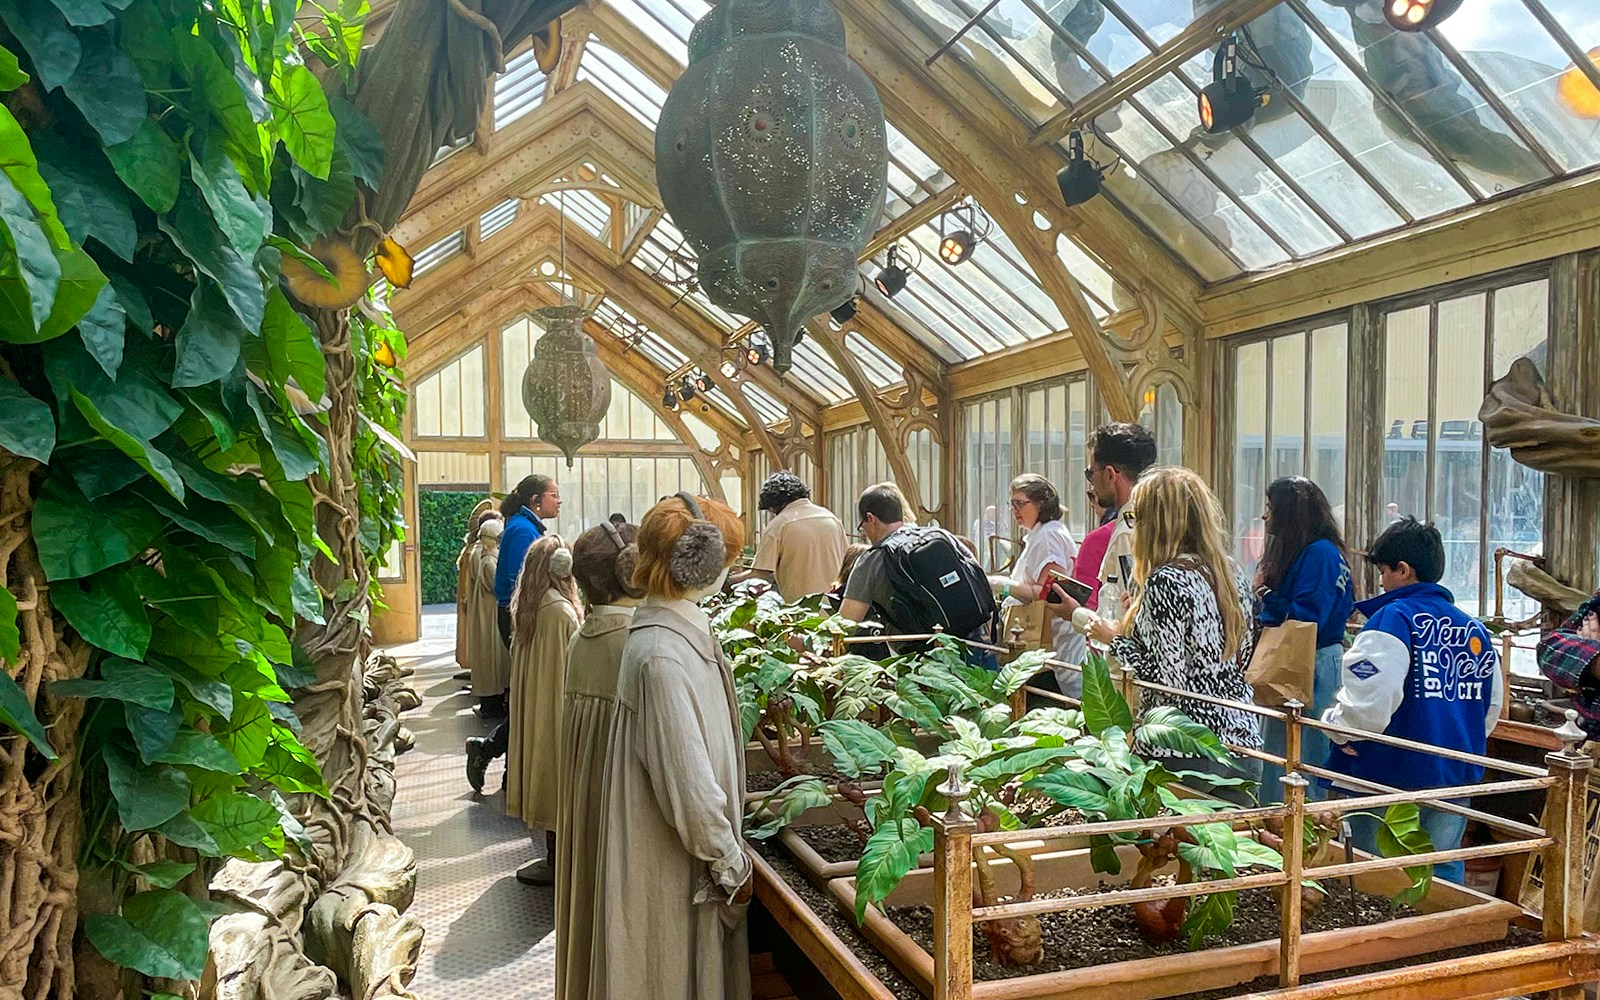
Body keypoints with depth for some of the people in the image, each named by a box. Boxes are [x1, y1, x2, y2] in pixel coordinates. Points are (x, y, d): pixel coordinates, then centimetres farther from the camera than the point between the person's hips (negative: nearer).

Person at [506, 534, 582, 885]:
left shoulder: (525, 608, -4)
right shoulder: (561, 611, -13)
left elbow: (524, 660, 2)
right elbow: (571, 671, -8)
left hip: (530, 705, 3)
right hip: (557, 707, -3)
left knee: (542, 763, 8)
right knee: (557, 772, 7)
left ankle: (556, 859, 17)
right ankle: (557, 858, 17)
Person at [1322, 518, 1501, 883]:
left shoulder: (1393, 618, -15)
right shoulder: (1475, 629, 8)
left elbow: (1369, 699, -25)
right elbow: (1492, 705, 18)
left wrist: (1338, 727, -8)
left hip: (1393, 774, -7)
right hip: (1457, 779, 7)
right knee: (1443, 875, 16)